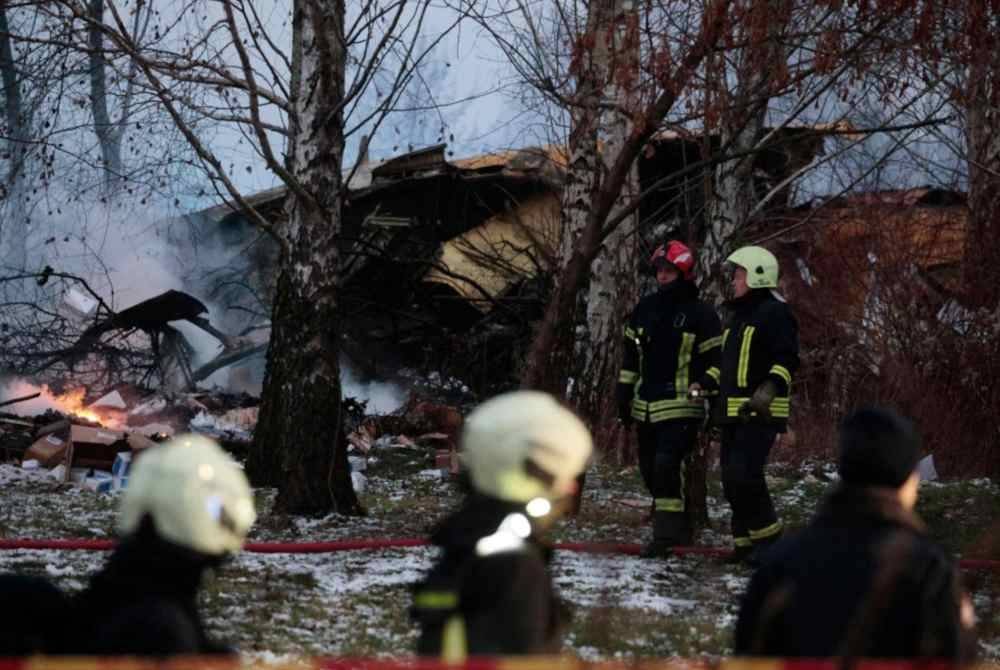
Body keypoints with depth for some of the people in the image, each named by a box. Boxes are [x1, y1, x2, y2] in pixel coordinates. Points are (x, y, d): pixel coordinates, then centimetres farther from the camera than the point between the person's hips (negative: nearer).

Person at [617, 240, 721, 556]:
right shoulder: (645, 308, 10)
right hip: (646, 407, 7)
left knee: (666, 466, -19)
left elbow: (714, 361, -3)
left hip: (681, 408, -7)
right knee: (650, 471, 10)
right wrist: (624, 395, 13)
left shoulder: (701, 314, -5)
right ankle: (678, 529, 22)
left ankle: (666, 533, -15)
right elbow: (630, 355, 17)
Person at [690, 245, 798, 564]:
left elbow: (787, 359, -17)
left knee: (743, 475, -18)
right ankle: (745, 541, 13)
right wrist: (706, 382, 16)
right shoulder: (737, 315, 22)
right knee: (731, 478, 7)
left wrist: (770, 389, -30)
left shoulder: (775, 313, -8)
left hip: (760, 413, -10)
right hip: (733, 412, 10)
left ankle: (767, 536, -8)